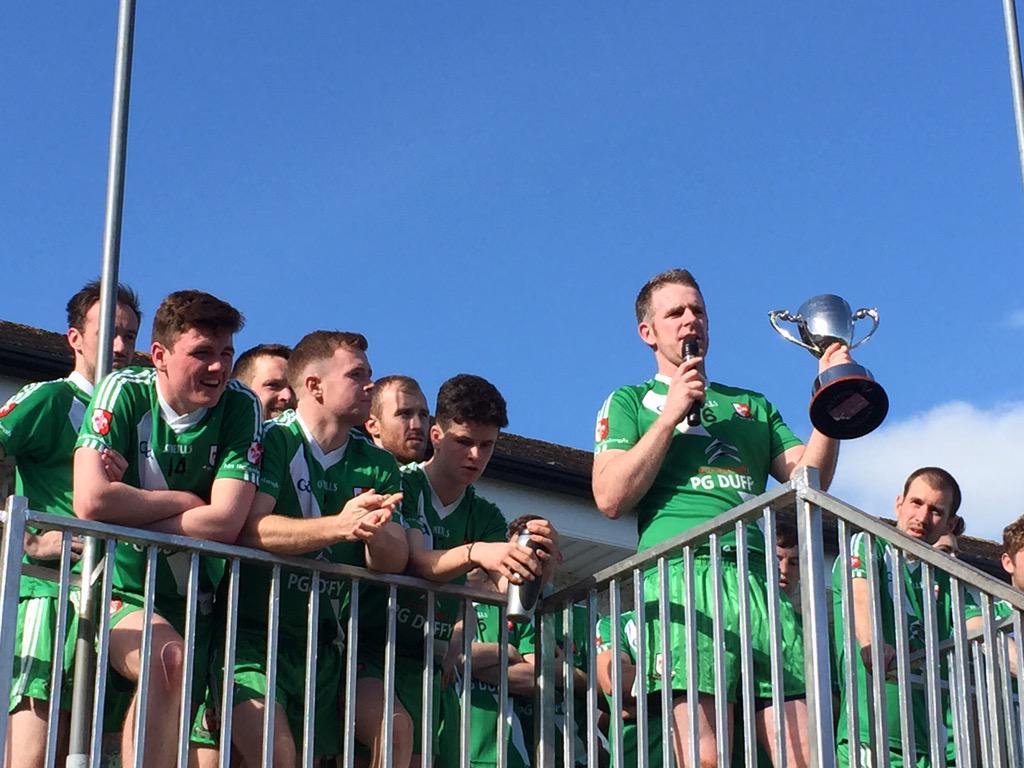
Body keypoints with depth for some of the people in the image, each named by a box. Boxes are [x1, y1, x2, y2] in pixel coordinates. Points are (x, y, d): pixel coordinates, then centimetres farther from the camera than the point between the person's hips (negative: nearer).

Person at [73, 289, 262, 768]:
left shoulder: (241, 407, -5)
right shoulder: (124, 393, -9)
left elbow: (225, 524, -16)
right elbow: (91, 501, -23)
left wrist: (124, 520, -15)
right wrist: (184, 502, -13)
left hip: (191, 599, 3)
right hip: (117, 590, -3)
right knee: (169, 662, -31)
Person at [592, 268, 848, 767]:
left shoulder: (753, 406, 30)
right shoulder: (629, 402, 20)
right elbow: (611, 498, 3)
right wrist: (670, 415, 2)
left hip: (759, 579, 4)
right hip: (681, 572, -3)